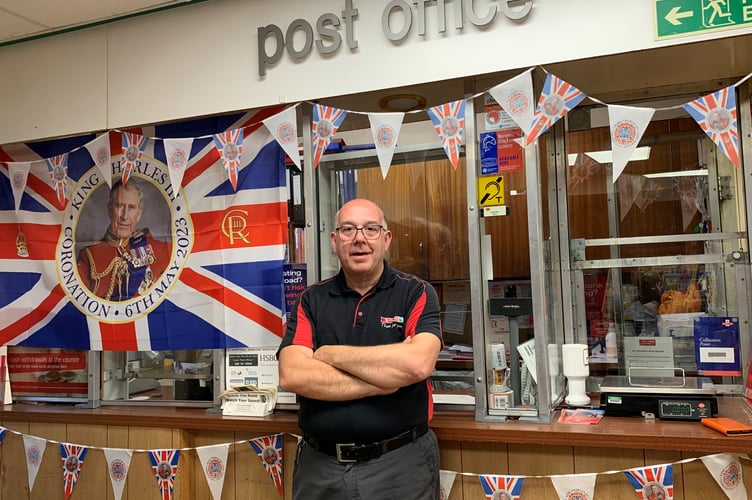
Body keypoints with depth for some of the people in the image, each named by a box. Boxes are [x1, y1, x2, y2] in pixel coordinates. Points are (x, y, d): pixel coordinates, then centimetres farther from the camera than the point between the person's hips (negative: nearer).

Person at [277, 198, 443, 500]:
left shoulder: (416, 294, -4)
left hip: (401, 463, -2)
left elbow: (418, 363, -22)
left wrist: (331, 355, -12)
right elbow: (291, 375, -12)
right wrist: (383, 381, -16)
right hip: (319, 464, 2)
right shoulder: (311, 301, 2)